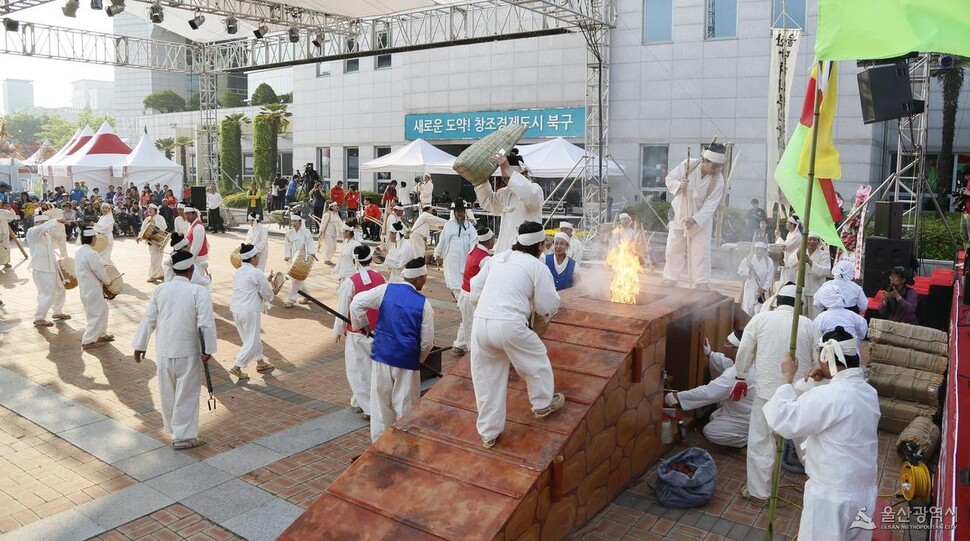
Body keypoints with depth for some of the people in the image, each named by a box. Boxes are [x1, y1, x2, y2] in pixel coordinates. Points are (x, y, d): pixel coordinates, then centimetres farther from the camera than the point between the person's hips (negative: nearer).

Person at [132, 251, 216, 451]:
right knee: (187, 393, 5)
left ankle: (172, 427, 36)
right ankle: (183, 437, 9)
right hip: (187, 351, -5)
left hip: (163, 350, 5)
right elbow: (206, 324, -17)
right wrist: (207, 350, -10)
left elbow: (149, 319, 4)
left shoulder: (160, 290, -1)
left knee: (168, 392, 19)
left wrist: (140, 345, 13)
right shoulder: (199, 291, -14)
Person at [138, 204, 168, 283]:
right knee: (152, 258, 12)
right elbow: (143, 229, 9)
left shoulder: (160, 218, -8)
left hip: (158, 241, -8)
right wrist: (139, 237, -5)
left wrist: (154, 222, -24)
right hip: (150, 241, 8)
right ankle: (161, 274, 22)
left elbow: (163, 227, -22)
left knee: (154, 259, -8)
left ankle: (153, 276, -1)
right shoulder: (147, 219, 12)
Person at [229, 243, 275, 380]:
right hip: (250, 311, -8)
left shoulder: (237, 272, 11)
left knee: (252, 338, 21)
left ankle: (261, 363, 34)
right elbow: (268, 295, -7)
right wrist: (271, 294, 16)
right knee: (252, 341, 3)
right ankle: (237, 367, -2)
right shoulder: (257, 273, -13)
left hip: (235, 310, 8)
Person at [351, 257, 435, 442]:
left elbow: (357, 302, -4)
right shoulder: (423, 304, -8)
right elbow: (427, 341, -4)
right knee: (405, 404, 10)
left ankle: (379, 440, 27)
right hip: (407, 359, -3)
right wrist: (419, 359, 14)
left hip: (382, 354, 3)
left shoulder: (386, 290, -3)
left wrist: (362, 324, 11)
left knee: (381, 400, 16)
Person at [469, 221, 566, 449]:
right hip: (509, 326, -5)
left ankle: (488, 434, 28)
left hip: (480, 323, 5)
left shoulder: (496, 258, 15)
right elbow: (548, 306, 1)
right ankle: (543, 404, 42)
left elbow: (475, 291, 18)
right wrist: (540, 315, 23)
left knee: (487, 378, 17)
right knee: (536, 359, 23)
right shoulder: (537, 266, 0)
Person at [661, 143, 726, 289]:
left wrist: (696, 220, -32)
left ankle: (701, 283, 8)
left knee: (701, 251, -2)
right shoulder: (688, 165, -17)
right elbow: (670, 178, -6)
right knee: (674, 248, 9)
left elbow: (710, 205, -21)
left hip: (701, 219, -1)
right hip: (679, 214, 2)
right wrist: (678, 185, -28)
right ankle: (669, 279, 22)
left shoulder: (718, 180, -19)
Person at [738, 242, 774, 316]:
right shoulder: (747, 259, 0)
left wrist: (764, 288, -14)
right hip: (749, 290, 1)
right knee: (748, 309, 3)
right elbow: (740, 272, -2)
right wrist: (748, 269, -21)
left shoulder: (769, 262, -2)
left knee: (759, 310, -8)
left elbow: (770, 277, -5)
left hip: (762, 290, -1)